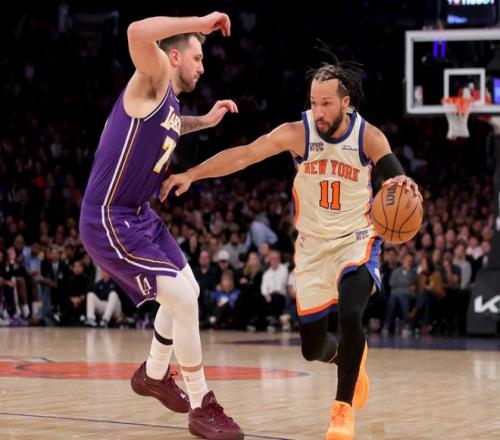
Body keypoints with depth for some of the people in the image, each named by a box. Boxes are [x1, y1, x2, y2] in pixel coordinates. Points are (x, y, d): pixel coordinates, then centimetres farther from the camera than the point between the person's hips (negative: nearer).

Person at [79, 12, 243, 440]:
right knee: (183, 301, -13)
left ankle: (153, 374, 41)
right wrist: (200, 23, -29)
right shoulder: (153, 78, -14)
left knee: (189, 292, 21)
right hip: (110, 223, -10)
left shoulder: (170, 100, 13)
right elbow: (138, 33, -37)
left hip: (139, 216, 10)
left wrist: (205, 122, 28)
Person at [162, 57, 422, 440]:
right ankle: (352, 358, 41)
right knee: (312, 347, 5)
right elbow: (244, 155, -19)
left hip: (356, 241, -2)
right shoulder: (298, 133, -14)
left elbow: (395, 177, -30)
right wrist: (191, 175, -29)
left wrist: (402, 184, -55)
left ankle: (344, 408, -12)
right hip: (312, 245, 2)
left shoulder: (369, 137, -15)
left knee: (350, 316, -29)